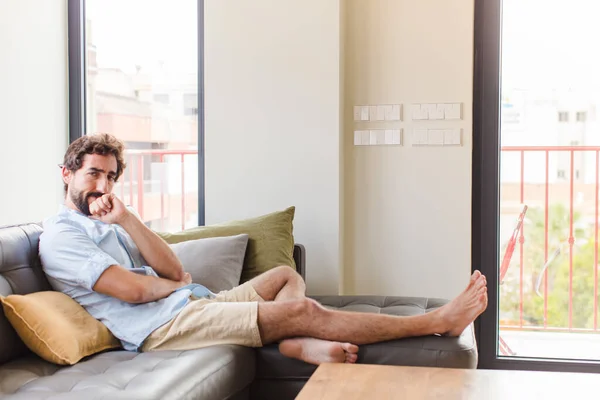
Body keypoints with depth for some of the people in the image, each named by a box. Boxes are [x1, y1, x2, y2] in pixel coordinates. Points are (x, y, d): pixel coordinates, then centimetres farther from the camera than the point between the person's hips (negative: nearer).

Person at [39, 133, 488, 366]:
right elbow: (133, 290, -21)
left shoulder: (107, 221, 20)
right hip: (161, 326, -10)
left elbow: (172, 269, 8)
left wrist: (127, 218, -3)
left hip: (186, 304, 10)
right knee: (302, 309, -17)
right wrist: (178, 283, 0)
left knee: (287, 275, 16)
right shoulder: (60, 234, -8)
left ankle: (295, 341, -20)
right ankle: (438, 322, -10)